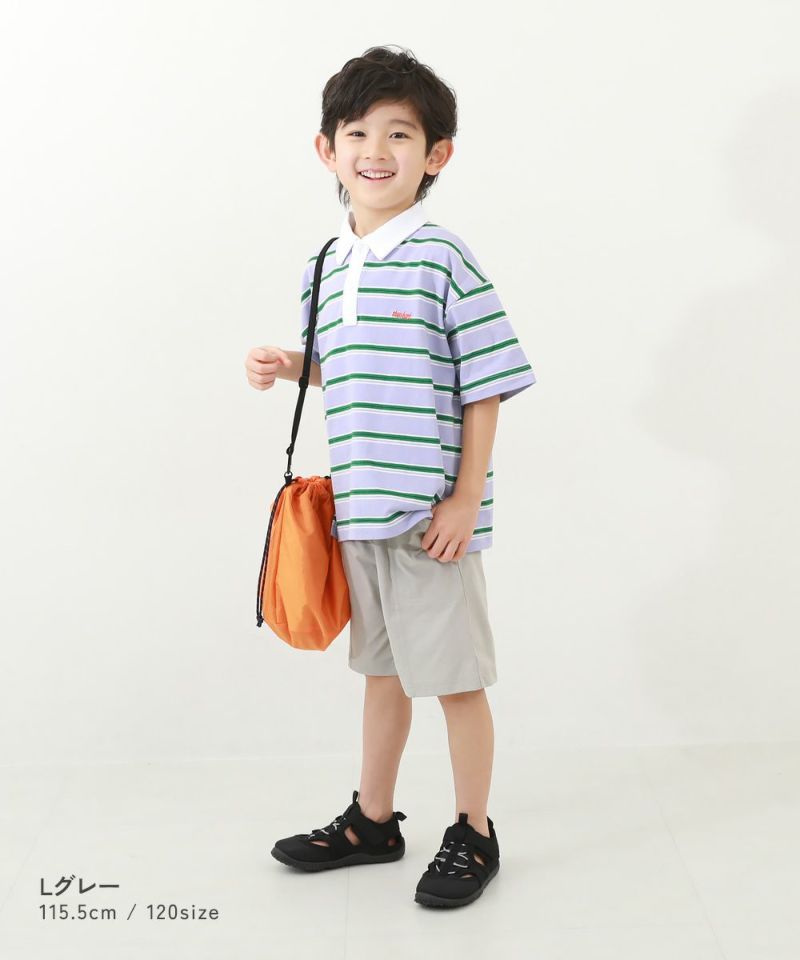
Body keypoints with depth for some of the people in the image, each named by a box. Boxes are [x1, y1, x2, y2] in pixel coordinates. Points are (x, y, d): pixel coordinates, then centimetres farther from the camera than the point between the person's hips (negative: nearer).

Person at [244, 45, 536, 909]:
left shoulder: (443, 258, -11)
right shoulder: (324, 267, 8)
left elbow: (486, 384, -11)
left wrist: (464, 501, -14)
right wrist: (289, 366, 2)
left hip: (432, 513, -6)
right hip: (355, 510, 7)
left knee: (453, 676, 5)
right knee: (380, 669, 20)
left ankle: (473, 834, 24)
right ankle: (372, 821, 36)